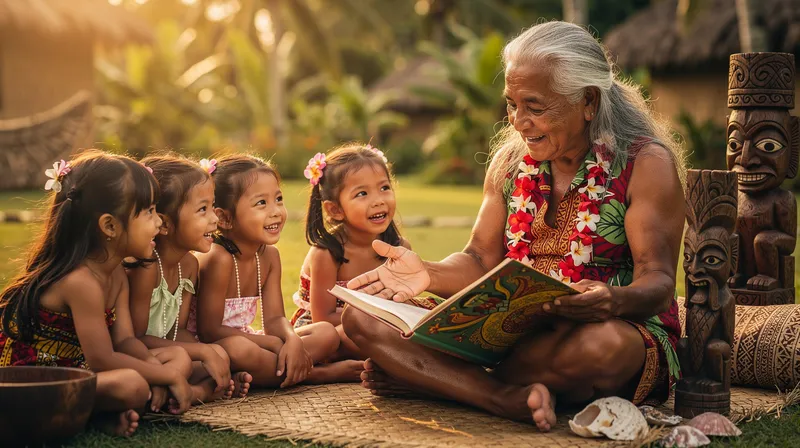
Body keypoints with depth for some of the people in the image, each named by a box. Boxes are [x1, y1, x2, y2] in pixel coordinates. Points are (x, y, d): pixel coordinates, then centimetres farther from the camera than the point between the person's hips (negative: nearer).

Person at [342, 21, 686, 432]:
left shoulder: (646, 164, -6)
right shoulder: (509, 162, 11)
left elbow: (658, 281, -13)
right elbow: (482, 261, 8)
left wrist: (614, 301, -37)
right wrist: (427, 274, -14)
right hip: (517, 332, 5)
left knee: (601, 345, -45)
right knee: (361, 317, -12)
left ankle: (421, 376, -22)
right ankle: (513, 398, -31)